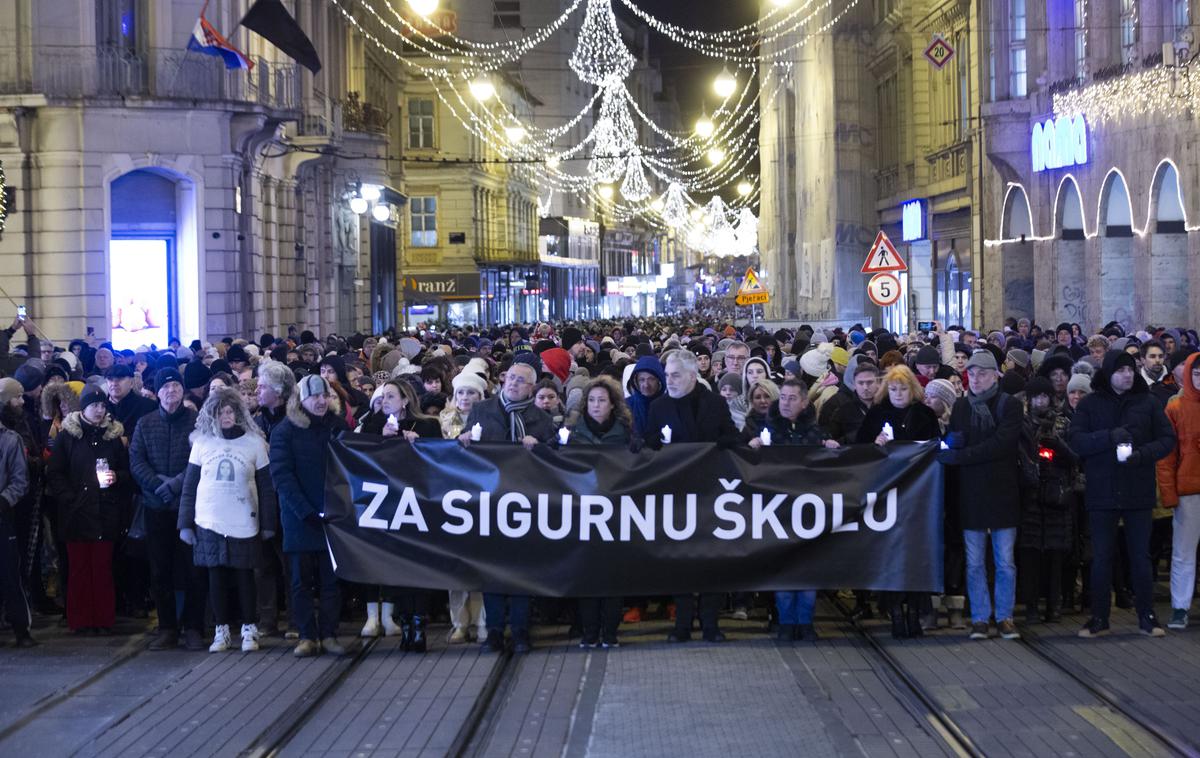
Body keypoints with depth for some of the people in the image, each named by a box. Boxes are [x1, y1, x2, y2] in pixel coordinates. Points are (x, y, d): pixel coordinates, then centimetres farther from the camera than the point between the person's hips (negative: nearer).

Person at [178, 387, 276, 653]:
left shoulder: (254, 442, 0)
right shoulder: (202, 442, 4)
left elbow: (266, 487, 3)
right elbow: (189, 486, 7)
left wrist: (268, 523, 0)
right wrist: (185, 523, 3)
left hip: (243, 523, -1)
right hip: (209, 523, 1)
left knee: (244, 576, 1)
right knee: (216, 576, 4)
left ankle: (249, 629, 11)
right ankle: (221, 630, 12)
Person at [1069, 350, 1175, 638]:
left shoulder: (1148, 402, 3)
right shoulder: (1090, 404, 2)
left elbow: (1167, 439, 4)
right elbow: (1075, 440, -6)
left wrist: (1143, 454, -15)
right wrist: (1110, 437, -20)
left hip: (1139, 493, 0)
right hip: (1102, 492, 0)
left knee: (1141, 556, 7)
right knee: (1101, 557, 4)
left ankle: (1147, 616, 16)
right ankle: (1099, 618, 12)